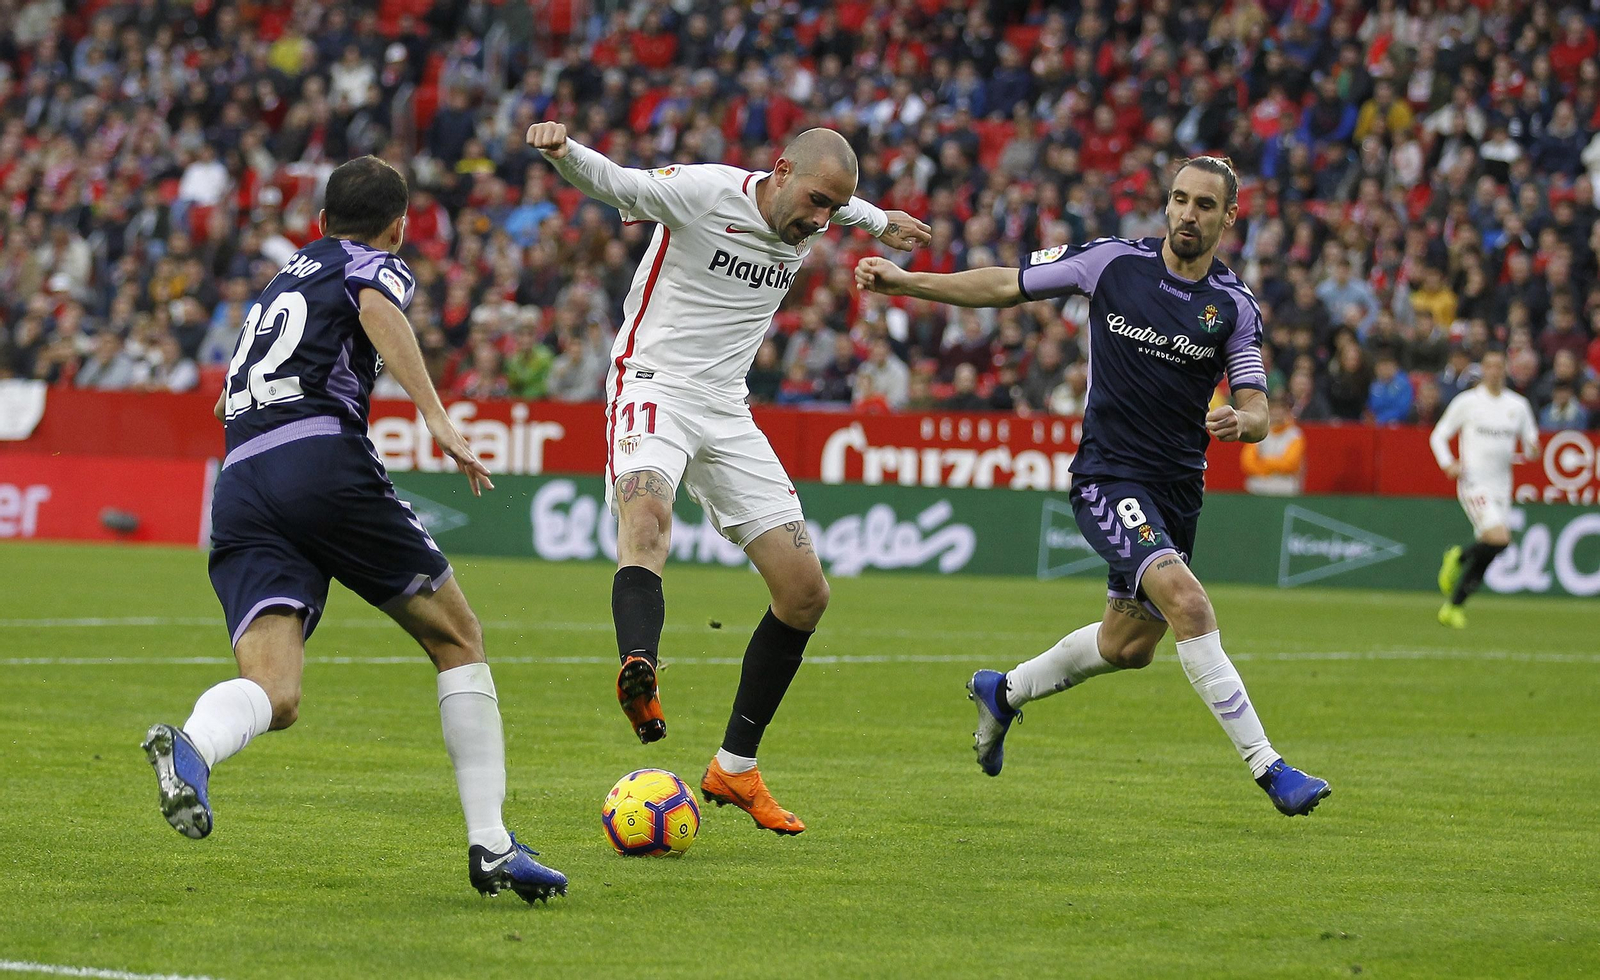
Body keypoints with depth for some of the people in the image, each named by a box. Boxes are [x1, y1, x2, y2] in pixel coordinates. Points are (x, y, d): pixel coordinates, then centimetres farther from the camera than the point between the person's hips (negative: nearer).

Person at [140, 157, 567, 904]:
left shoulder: (281, 282, 33)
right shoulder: (375, 265, 13)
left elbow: (227, 399, 45)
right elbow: (378, 309, -13)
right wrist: (437, 418, -20)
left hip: (238, 486, 5)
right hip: (324, 461, -5)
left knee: (273, 695, -8)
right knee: (457, 639, 10)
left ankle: (190, 747, -44)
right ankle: (491, 846, 3)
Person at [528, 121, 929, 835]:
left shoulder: (809, 220, 7)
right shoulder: (705, 191, -13)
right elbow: (611, 182, -25)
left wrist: (878, 221, 51)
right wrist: (564, 152, -46)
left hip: (727, 412, 7)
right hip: (653, 387, -7)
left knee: (805, 594, 2)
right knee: (646, 508, -39)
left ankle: (734, 768, 14)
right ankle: (638, 674, -65)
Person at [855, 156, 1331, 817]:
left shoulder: (1234, 306, -1)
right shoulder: (1113, 261, -6)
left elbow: (1258, 413, -2)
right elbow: (1007, 287, 4)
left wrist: (1239, 421, -27)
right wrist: (903, 281, -1)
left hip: (1178, 488, 5)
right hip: (1108, 475, -5)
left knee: (1130, 645, 16)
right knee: (1185, 599, -25)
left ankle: (1004, 693, 43)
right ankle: (1265, 765, -25)